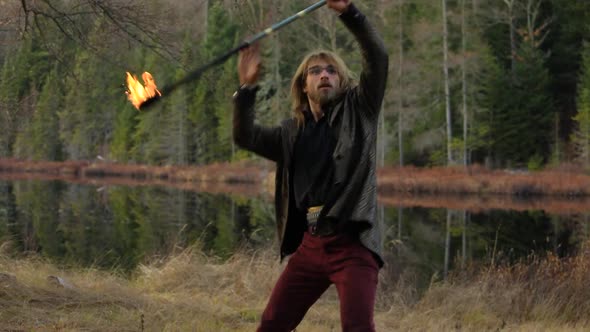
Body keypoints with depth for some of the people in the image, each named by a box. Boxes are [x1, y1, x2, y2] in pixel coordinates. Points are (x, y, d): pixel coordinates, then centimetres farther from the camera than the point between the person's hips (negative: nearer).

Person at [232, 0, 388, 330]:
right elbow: (246, 136, 11)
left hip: (352, 242, -5)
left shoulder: (357, 111, 6)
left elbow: (378, 57, -5)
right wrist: (248, 87, -2)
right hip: (311, 243, 5)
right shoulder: (293, 132, 18)